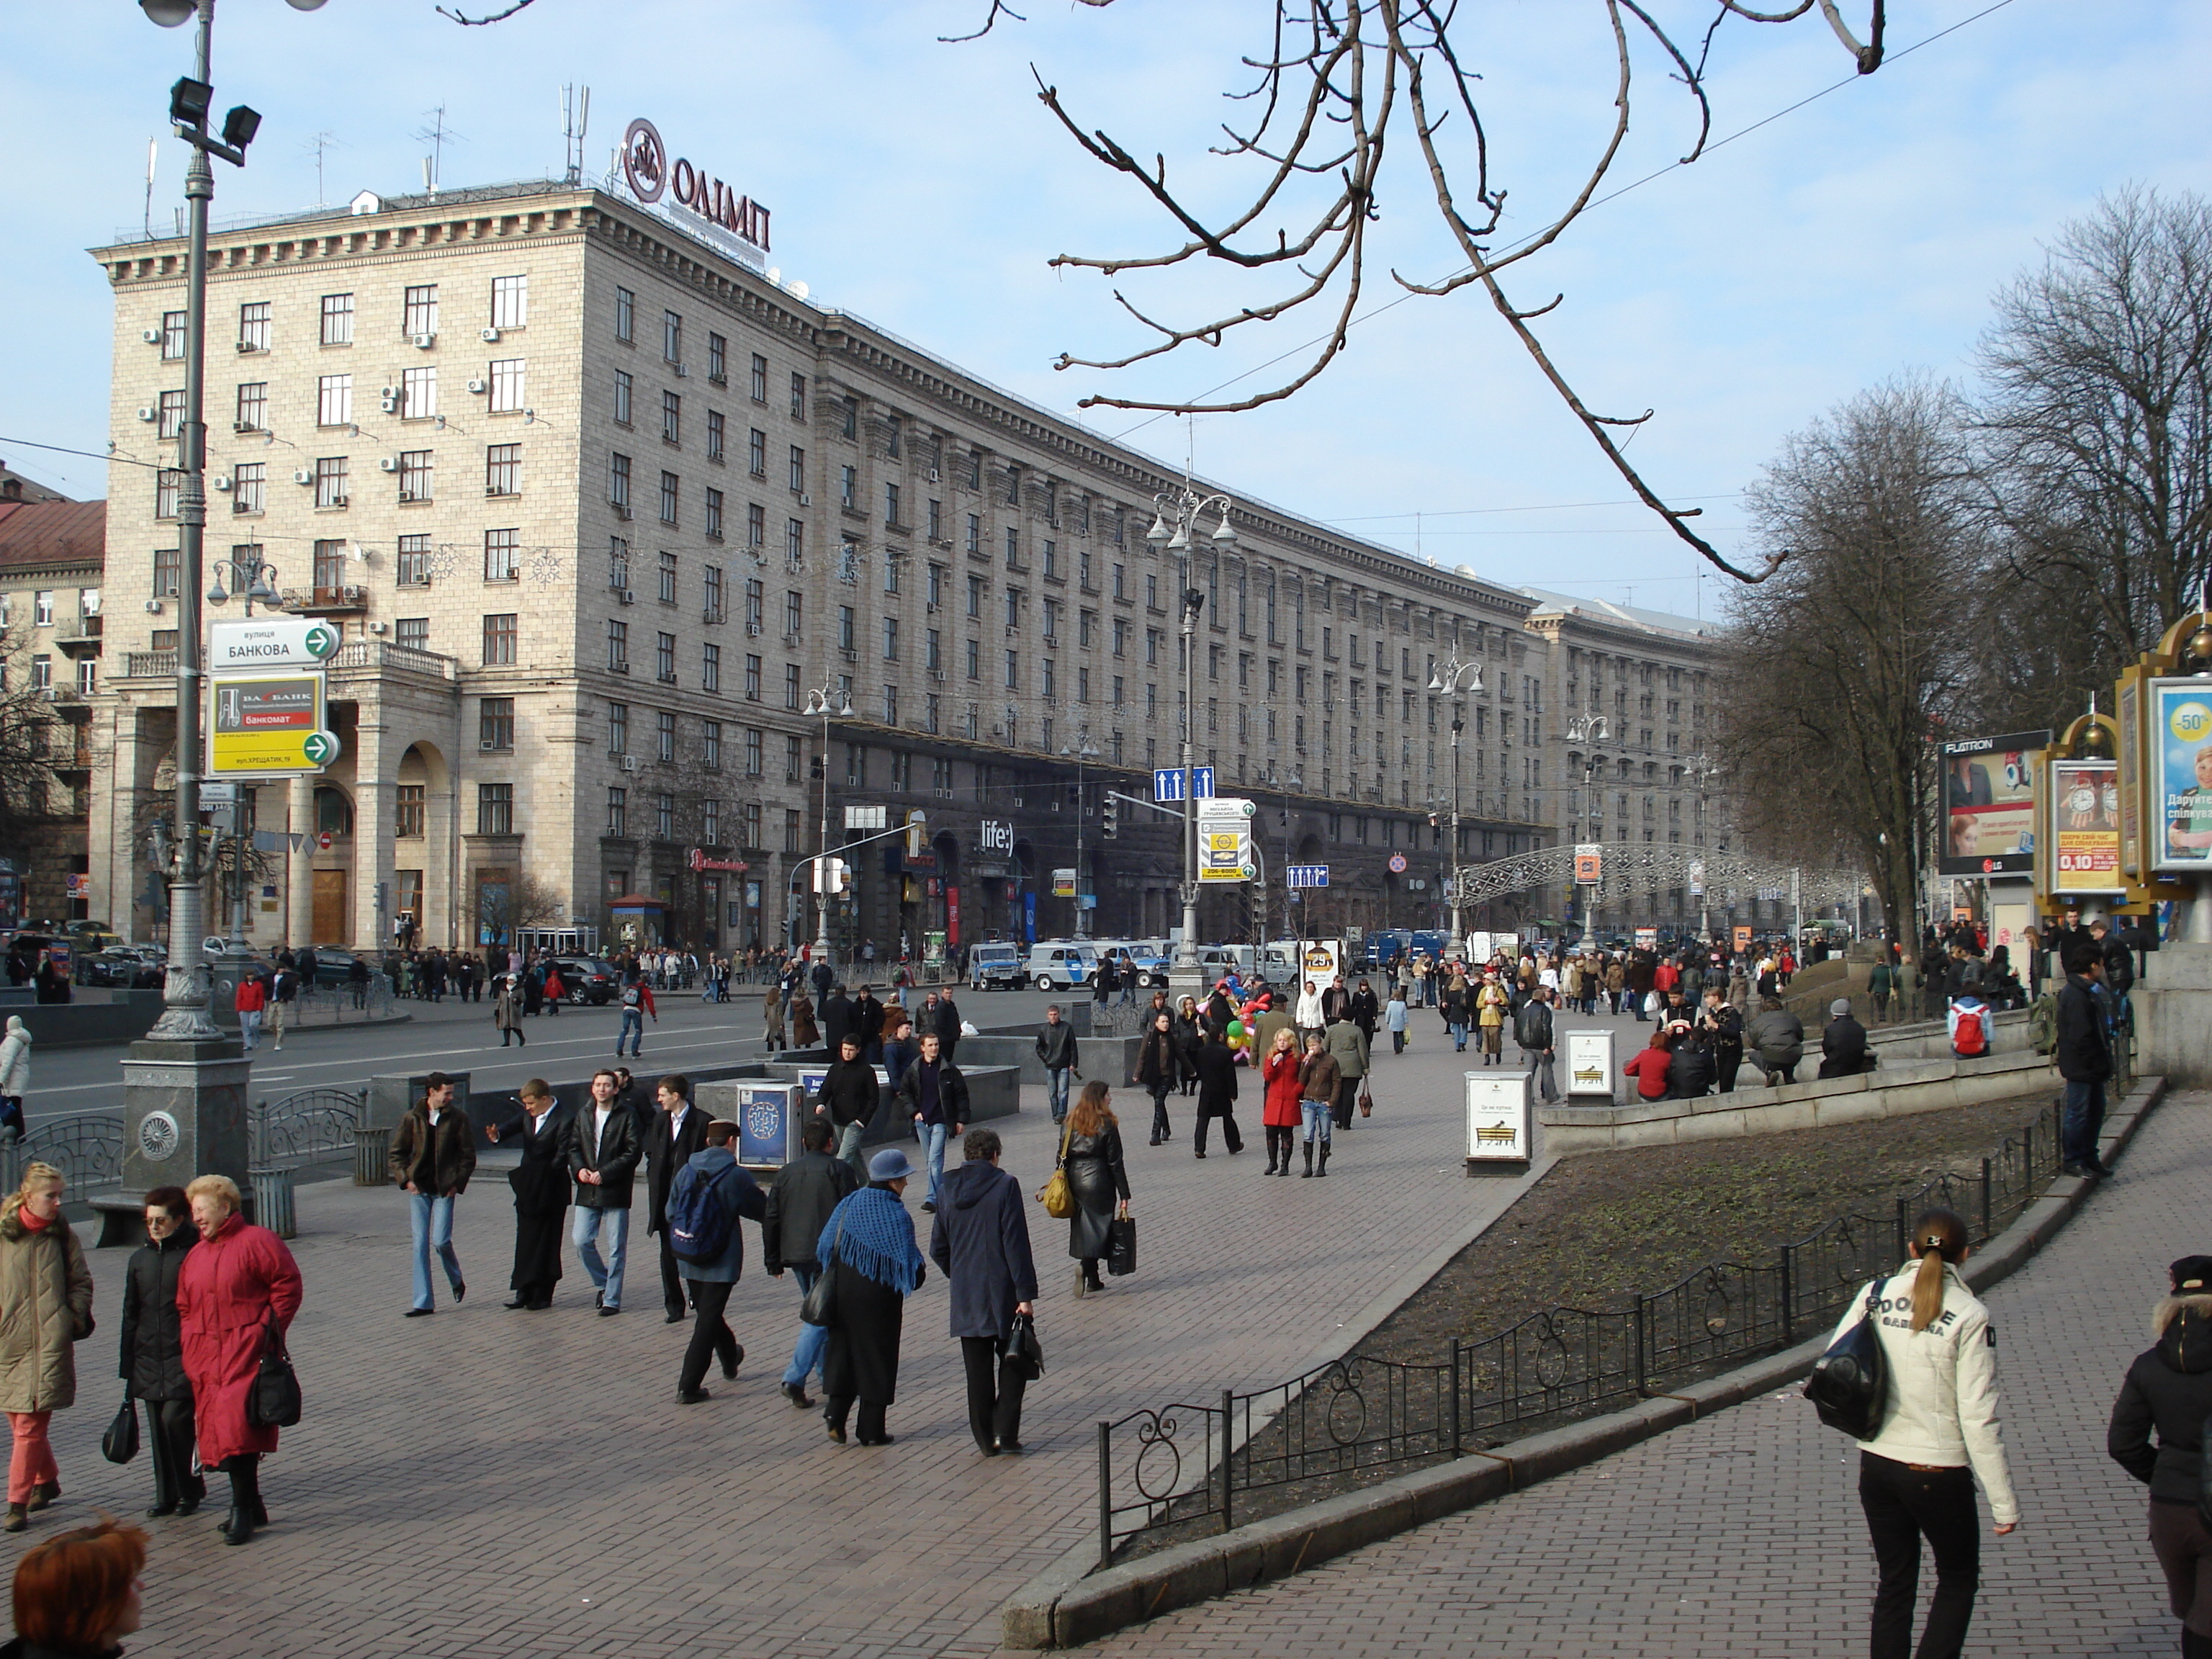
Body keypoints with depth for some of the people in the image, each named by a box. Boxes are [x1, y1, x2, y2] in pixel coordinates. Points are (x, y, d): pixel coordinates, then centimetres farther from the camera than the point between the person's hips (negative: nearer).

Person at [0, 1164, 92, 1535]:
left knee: (30, 1426, -7)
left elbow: (81, 1282, 9)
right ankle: (47, 1481, 31)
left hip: (50, 1343, -2)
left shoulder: (63, 1235, 3)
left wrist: (76, 1320, -2)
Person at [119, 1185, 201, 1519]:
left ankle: (190, 1488, 5)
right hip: (149, 1360, 6)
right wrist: (127, 1365, 14)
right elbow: (131, 1315, 17)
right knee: (158, 1428, 7)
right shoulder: (140, 1259, 12)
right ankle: (166, 1494, 17)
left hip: (184, 1358, -6)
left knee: (174, 1419, -13)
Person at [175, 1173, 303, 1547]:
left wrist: (269, 1330, -11)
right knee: (215, 1427, 6)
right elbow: (184, 1307, 23)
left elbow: (287, 1285, -6)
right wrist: (188, 1344, 10)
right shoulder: (195, 1256, 19)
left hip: (246, 1350, -8)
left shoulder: (257, 1241, -4)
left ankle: (242, 1508, -11)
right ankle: (252, 1507, 15)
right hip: (204, 1357, 8)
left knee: (236, 1424, -16)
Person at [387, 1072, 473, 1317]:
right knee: (420, 1245, 0)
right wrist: (405, 1179, -3)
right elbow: (397, 1153, 10)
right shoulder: (412, 1118, 3)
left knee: (440, 1241, -10)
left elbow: (468, 1156, 3)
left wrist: (457, 1183, -6)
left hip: (444, 1189, -2)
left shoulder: (458, 1118, 0)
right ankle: (424, 1303, 5)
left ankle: (457, 1281, 20)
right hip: (419, 1188, 2)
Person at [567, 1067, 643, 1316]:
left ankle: (612, 1300, 9)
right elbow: (573, 1147, 13)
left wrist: (605, 1173, -16)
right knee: (582, 1240, -2)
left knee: (616, 1247, 1)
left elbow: (634, 1152, -9)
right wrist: (579, 1169, -8)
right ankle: (603, 1284, 21)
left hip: (616, 1191, -4)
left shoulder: (627, 1117, -4)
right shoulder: (583, 1116, 12)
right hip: (587, 1192, 4)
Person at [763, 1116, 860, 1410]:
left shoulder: (786, 1173, 9)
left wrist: (773, 1261, 15)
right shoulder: (840, 1170, -4)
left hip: (795, 1254, 6)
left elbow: (770, 1219, 9)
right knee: (821, 1317, -5)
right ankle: (795, 1379, -17)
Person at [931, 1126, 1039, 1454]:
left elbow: (937, 1248, 9)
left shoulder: (949, 1189, 4)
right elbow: (1016, 1244, -13)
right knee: (1013, 1361, 11)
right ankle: (1005, 1430, 3)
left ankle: (985, 1438, 13)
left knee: (978, 1369, 10)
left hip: (965, 1297, 4)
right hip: (1001, 1292, -4)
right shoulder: (1005, 1185, -9)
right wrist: (1025, 1293, -11)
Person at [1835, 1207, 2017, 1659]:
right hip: (1938, 1474, -3)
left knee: (1895, 1584, 18)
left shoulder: (1874, 1296, -3)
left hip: (1876, 1465, 4)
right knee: (1958, 1579, 18)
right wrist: (2004, 1503, -7)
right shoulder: (1969, 1317, -13)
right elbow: (1979, 1418, -14)